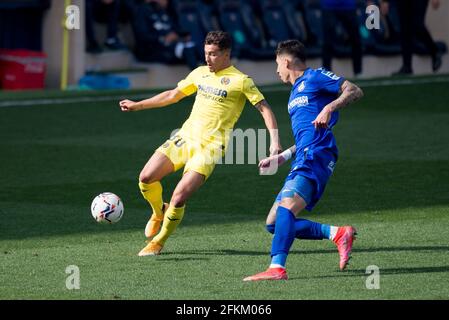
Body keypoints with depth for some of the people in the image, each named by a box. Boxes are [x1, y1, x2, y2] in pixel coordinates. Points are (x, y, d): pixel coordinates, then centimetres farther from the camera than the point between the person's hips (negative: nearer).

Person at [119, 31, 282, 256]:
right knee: (146, 178, -8)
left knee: (179, 197, -18)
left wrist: (274, 141, -18)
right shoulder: (200, 73, 14)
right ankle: (159, 212, 25)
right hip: (185, 136, 6)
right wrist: (137, 105, 27)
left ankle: (158, 243, 4)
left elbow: (265, 109, -6)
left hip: (210, 147, -6)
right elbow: (173, 95, 26)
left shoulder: (240, 81, -4)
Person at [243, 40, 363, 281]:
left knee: (286, 208, -29)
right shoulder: (295, 93, 31)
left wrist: (329, 108, -22)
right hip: (302, 162, 10)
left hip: (315, 157, -10)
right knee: (274, 223, 3)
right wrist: (280, 158, 30)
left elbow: (354, 91, -8)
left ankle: (277, 267, -41)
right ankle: (337, 233, -2)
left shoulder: (314, 77, 4)